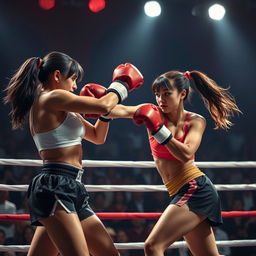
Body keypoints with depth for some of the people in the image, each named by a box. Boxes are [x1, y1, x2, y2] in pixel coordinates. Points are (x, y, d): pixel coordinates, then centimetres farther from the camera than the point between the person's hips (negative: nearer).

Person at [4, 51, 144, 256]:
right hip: (55, 187, -11)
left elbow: (97, 136, 31)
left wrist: (104, 112, 17)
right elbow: (104, 106, -12)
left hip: (71, 189, 11)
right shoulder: (52, 98, -6)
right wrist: (121, 84, 5)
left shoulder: (61, 110, 24)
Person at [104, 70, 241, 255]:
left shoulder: (196, 121, -3)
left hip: (195, 190, -6)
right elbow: (122, 111, -14)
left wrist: (158, 129, -25)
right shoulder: (155, 114, 4)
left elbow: (186, 154, -19)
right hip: (180, 194, 6)